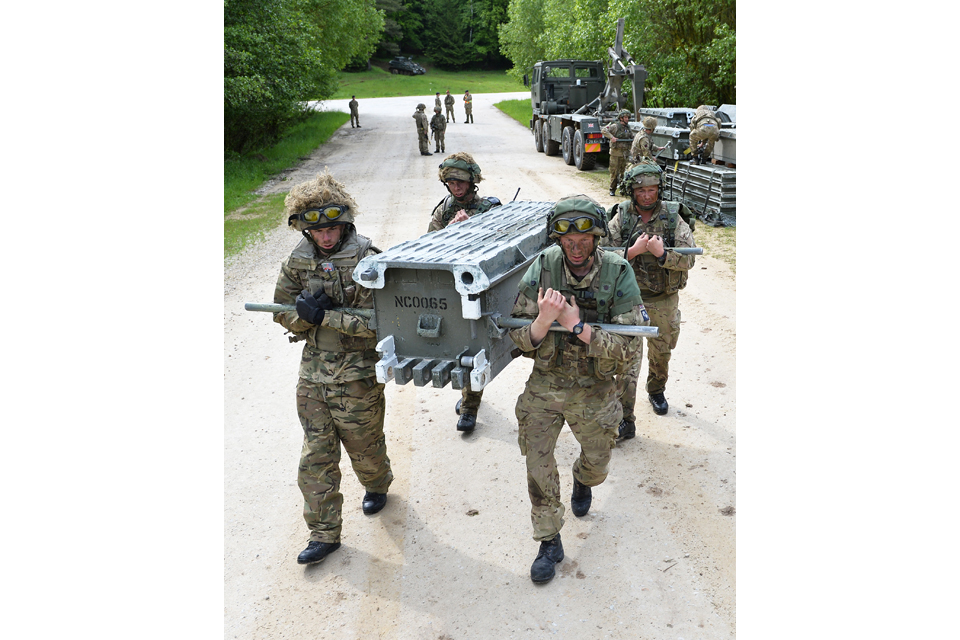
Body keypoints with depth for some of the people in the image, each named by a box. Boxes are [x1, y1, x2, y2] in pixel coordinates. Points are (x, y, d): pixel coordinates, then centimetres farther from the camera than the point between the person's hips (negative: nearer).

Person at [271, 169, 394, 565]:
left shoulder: (365, 260, -16)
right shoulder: (298, 260, 2)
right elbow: (284, 314, 6)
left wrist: (324, 316, -23)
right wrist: (306, 312, -16)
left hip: (357, 373, -4)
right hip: (313, 370, 4)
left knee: (364, 447, 15)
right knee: (316, 457, 7)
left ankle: (377, 485, 48)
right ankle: (324, 534, 19)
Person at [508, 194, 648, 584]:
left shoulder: (618, 276, -17)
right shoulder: (542, 269, -14)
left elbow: (630, 349, -20)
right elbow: (518, 336, -11)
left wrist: (578, 325, -29)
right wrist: (544, 320, -33)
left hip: (594, 391, 0)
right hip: (544, 387, 0)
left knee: (597, 463, 21)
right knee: (538, 468, 2)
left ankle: (582, 480, 58)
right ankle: (549, 543, 24)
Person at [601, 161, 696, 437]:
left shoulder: (673, 218, -7)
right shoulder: (620, 218, -7)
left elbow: (689, 259, -11)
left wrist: (661, 253, -28)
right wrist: (634, 250, -24)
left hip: (664, 300, 2)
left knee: (661, 352, 20)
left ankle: (656, 391, 50)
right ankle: (625, 421, 0)